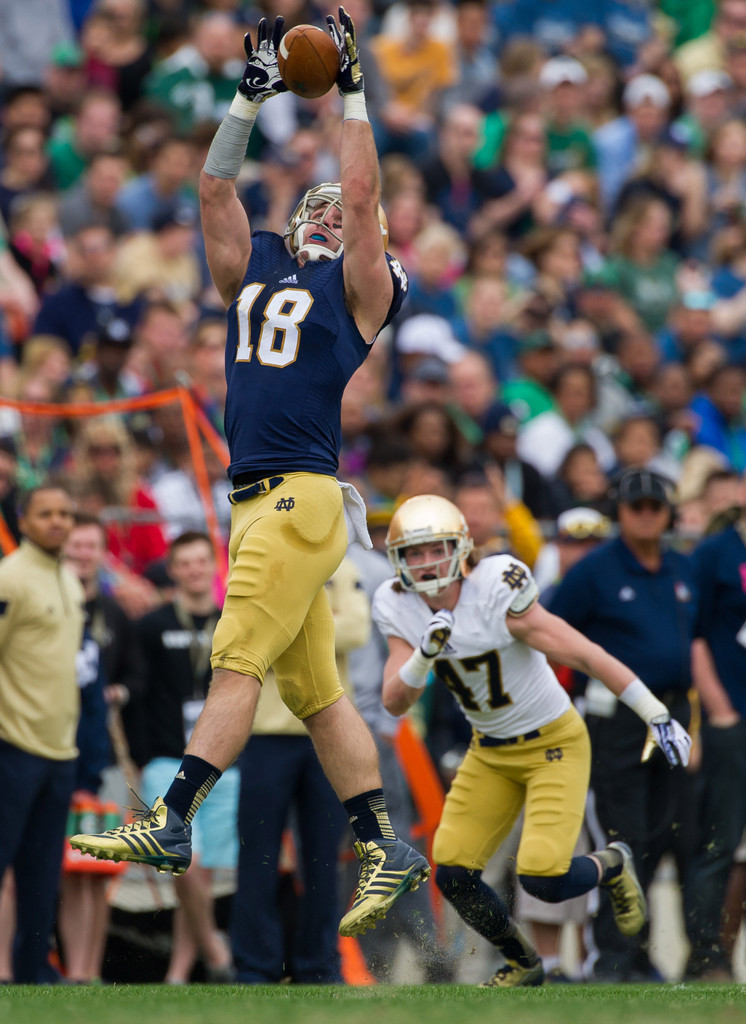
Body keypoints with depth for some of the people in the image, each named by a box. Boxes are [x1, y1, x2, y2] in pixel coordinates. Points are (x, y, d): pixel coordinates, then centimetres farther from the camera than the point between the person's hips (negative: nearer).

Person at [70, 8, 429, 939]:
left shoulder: (357, 287, 4)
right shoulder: (253, 270, 20)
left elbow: (363, 196, -4)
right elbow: (215, 190, 19)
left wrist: (352, 95, 3)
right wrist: (251, 98, 17)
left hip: (301, 500, -7)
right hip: (255, 503, 7)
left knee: (238, 662, -12)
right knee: (313, 686, 7)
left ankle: (171, 824, -15)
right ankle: (386, 850, 9)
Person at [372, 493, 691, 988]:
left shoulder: (497, 594, -25)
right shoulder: (401, 609, -7)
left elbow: (585, 655, -21)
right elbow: (395, 702, -10)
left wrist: (657, 717, -19)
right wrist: (425, 655, -31)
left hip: (554, 745, -6)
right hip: (491, 753, 6)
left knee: (543, 878, -18)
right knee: (452, 874, -4)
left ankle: (613, 865, 17)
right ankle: (522, 963, 22)